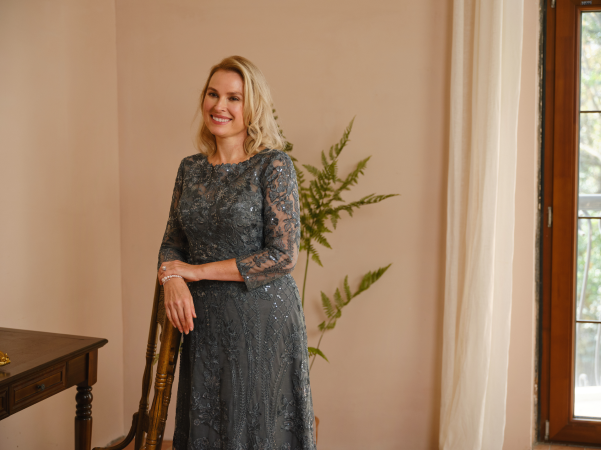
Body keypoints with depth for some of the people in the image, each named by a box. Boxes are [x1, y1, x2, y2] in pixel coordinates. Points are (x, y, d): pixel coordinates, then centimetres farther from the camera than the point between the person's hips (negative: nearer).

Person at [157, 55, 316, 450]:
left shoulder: (274, 166, -10)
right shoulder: (191, 168, 7)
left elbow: (283, 255, -16)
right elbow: (173, 242, 11)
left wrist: (198, 271, -13)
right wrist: (172, 278, -13)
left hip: (262, 319, -5)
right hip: (203, 321, 5)